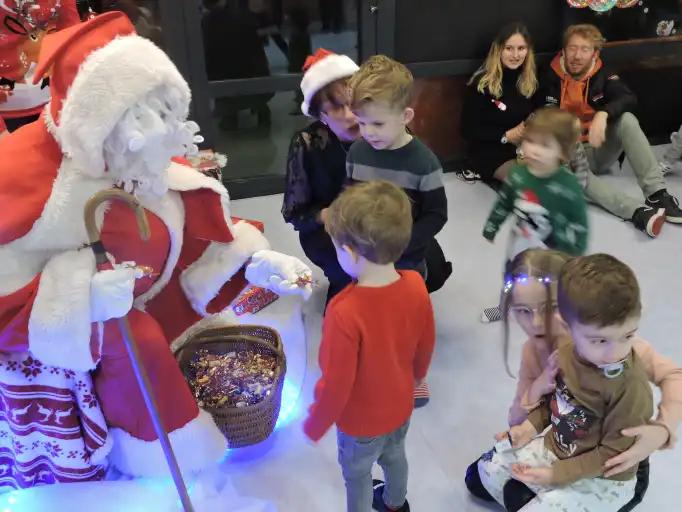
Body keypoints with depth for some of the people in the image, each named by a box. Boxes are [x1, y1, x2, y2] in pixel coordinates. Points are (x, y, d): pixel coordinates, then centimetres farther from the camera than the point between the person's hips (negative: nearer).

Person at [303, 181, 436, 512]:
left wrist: (315, 426, -8)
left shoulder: (345, 312, -39)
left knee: (357, 476, 23)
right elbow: (426, 346, -4)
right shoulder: (415, 286, -21)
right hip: (400, 406, 6)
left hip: (361, 421, -6)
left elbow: (336, 385, -27)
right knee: (394, 455, 34)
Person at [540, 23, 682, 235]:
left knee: (627, 119, -26)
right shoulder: (550, 79, -6)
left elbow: (629, 99, -20)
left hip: (602, 150, 2)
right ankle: (637, 211, -52)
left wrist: (603, 114, -40)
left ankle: (657, 194, -30)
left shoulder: (603, 75, -2)